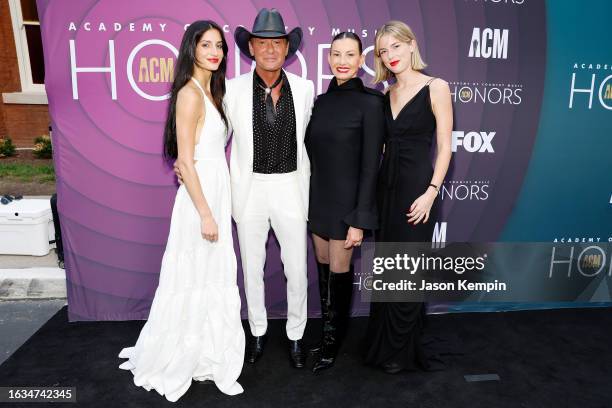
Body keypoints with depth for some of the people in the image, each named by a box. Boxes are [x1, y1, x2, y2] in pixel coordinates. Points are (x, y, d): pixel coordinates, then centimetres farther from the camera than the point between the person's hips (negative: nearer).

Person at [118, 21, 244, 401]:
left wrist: (217, 208, 15)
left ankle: (204, 356, 32)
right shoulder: (190, 94, -14)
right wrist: (205, 213, -19)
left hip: (217, 194, 9)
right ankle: (173, 361, 26)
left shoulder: (211, 91, 14)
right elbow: (185, 161, -18)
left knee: (214, 281, 15)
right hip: (200, 199, -9)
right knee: (194, 282, 4)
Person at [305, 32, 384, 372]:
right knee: (323, 269, 15)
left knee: (339, 272, 6)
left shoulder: (370, 103, -10)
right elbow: (312, 154, 10)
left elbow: (370, 165, -13)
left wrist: (359, 220, -16)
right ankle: (326, 333, 34)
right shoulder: (321, 100, 8)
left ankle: (333, 343, 28)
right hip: (317, 200, 6)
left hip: (346, 202, -6)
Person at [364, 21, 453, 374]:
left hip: (416, 186, -6)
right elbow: (380, 143, 12)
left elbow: (444, 147, -9)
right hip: (387, 186, 6)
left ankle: (403, 350, 23)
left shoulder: (436, 88, -5)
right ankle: (383, 342, 32)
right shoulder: (386, 95, 11)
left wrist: (431, 192, -16)